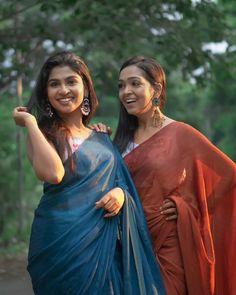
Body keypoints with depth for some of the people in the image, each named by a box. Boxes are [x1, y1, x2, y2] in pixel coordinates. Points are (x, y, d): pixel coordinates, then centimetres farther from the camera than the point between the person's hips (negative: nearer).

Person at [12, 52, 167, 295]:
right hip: (61, 241, -5)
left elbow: (121, 182, 19)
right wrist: (31, 123, -15)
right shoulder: (44, 135, -4)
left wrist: (121, 193, -5)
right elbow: (52, 173, -24)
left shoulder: (101, 140, 12)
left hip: (105, 243, 5)